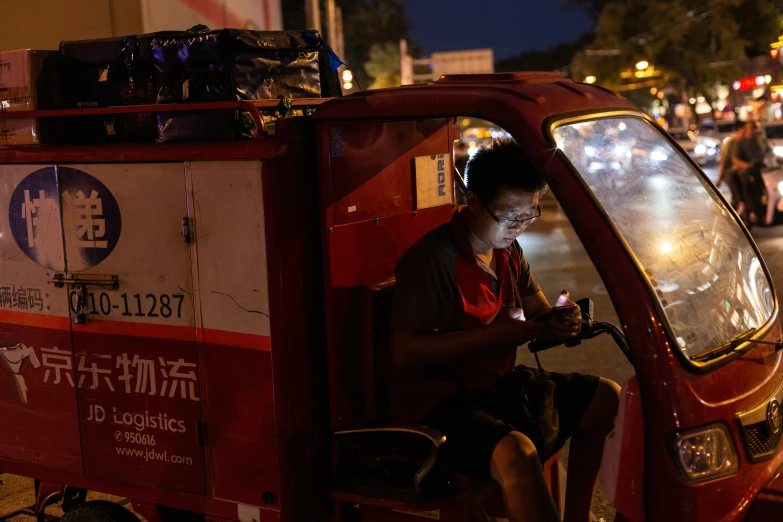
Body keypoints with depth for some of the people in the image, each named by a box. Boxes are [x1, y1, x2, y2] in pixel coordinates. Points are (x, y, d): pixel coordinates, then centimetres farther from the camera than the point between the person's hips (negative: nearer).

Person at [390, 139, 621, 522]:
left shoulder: (508, 253, 9)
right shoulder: (432, 259, -19)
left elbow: (538, 314, 16)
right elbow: (404, 352, -23)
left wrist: (558, 323, -9)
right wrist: (492, 334, -26)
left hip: (498, 385, 9)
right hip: (437, 403, -9)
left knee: (608, 399, 9)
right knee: (517, 453, -36)